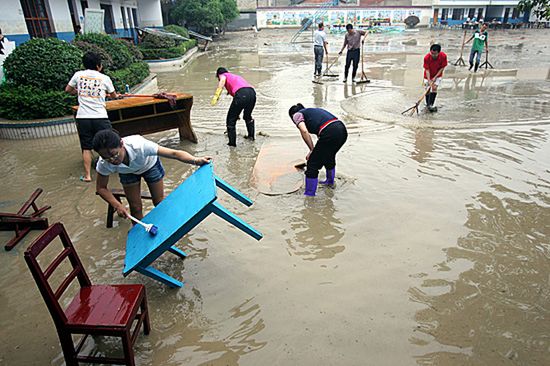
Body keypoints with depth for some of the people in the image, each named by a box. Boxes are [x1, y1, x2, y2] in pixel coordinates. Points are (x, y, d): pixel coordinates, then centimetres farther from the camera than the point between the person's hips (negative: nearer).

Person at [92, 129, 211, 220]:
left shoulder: (139, 146, -46)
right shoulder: (104, 164, -35)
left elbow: (173, 153, -47)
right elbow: (101, 188, -18)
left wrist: (196, 161, -61)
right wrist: (117, 205, -31)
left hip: (150, 165, -1)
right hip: (127, 172, 2)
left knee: (160, 203, 6)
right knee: (135, 208, -1)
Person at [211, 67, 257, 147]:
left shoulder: (223, 75, 20)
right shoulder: (236, 76, 40)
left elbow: (222, 80, -7)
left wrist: (216, 96, -20)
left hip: (241, 94, -7)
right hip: (252, 92, 7)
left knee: (231, 119, 8)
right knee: (248, 116, 32)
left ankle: (232, 142, 9)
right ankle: (251, 135, 45)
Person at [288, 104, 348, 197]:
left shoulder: (297, 115, 12)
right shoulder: (314, 111, 35)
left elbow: (304, 131, -10)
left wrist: (312, 150, -1)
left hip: (330, 133, -8)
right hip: (342, 130, 8)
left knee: (313, 163, 5)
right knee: (330, 156, 34)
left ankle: (309, 194, 11)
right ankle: (330, 181, 56)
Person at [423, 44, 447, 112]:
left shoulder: (443, 56, -25)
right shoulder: (426, 58, -27)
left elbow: (442, 68, -14)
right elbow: (427, 70, -22)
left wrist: (435, 77, -21)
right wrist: (429, 81, -30)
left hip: (437, 75, 0)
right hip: (428, 76, 0)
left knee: (434, 88, -19)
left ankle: (430, 105, -17)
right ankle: (427, 103, 30)